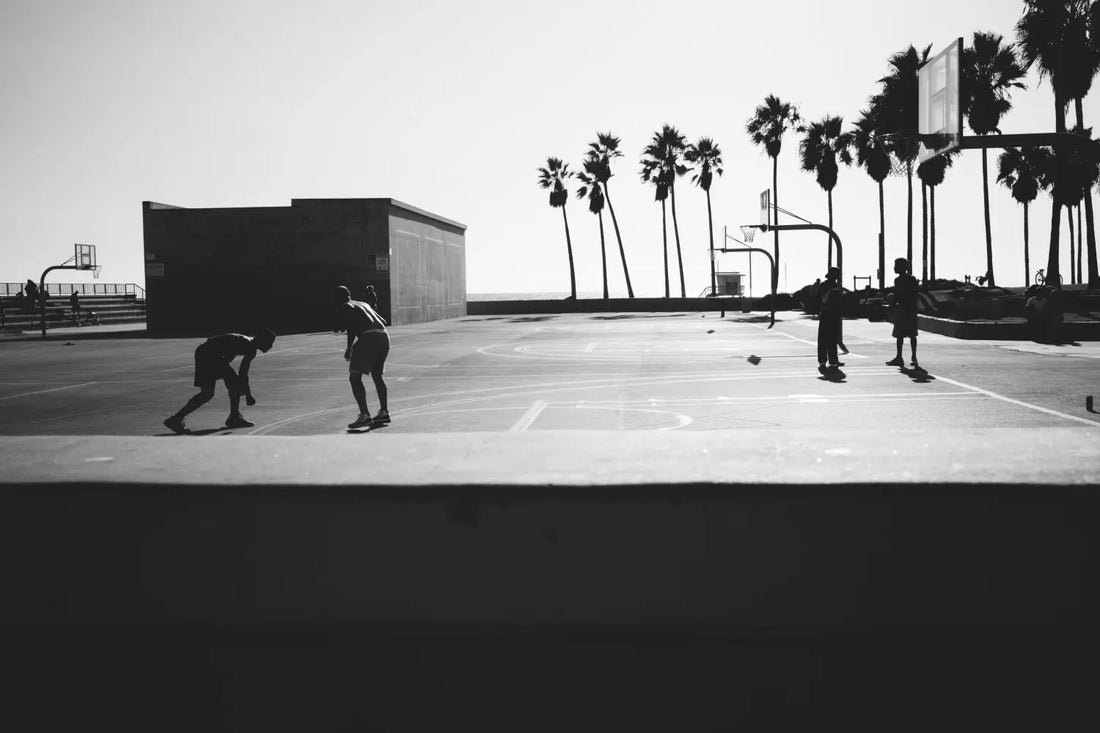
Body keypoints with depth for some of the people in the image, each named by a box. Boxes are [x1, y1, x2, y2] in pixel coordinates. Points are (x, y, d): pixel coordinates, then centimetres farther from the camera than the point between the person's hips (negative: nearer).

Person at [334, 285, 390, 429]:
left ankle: (364, 415, -14)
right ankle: (384, 412, 23)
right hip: (384, 335, 8)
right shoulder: (364, 304, 30)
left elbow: (351, 329, -8)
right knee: (376, 374, 24)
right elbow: (383, 321, 26)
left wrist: (349, 348, 0)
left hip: (368, 337, -8)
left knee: (354, 377, -3)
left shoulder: (343, 309, 9)